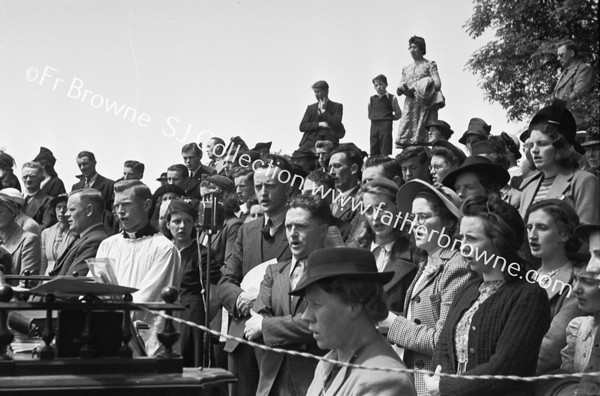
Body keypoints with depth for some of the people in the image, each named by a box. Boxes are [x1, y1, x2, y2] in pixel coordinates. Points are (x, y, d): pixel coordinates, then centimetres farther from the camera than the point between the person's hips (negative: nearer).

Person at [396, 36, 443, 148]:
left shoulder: (430, 65, 8)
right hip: (410, 106, 4)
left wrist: (416, 88, -13)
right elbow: (398, 92, 20)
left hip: (425, 105, -4)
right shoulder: (406, 69, 22)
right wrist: (401, 89, -6)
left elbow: (437, 84, -6)